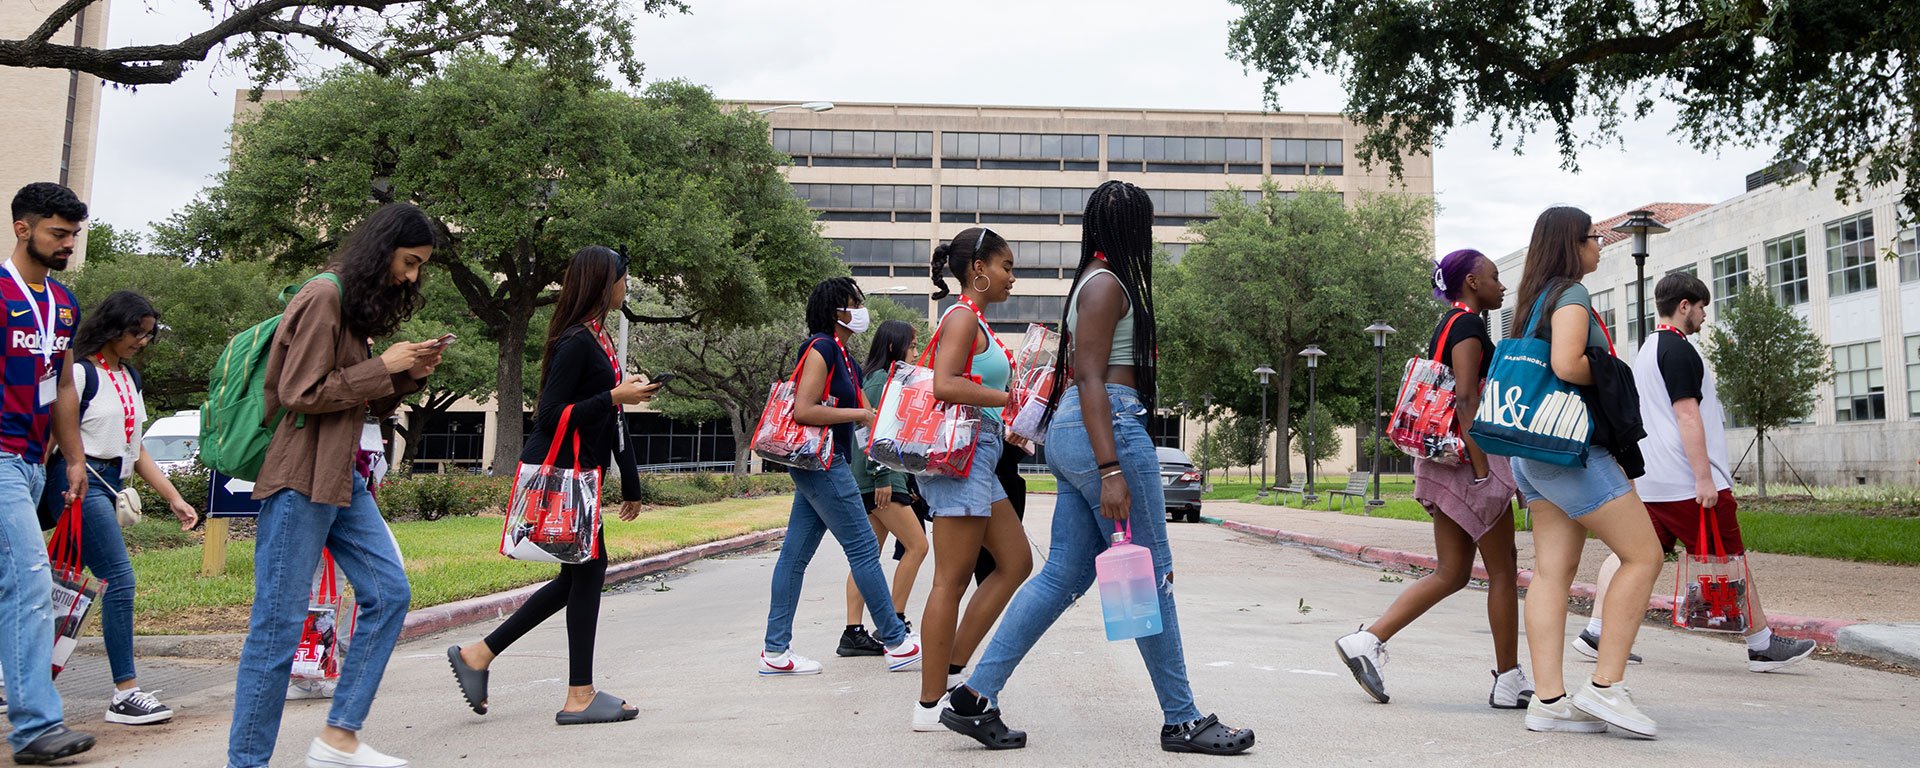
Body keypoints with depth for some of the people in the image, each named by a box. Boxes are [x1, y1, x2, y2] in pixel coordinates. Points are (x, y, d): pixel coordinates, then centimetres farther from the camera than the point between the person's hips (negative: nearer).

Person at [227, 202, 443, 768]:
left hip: (342, 477, 10)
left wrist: (410, 375, 3)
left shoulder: (363, 305, 17)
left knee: (389, 593, 5)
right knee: (280, 623, -3)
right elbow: (301, 394, -16)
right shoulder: (324, 298, -12)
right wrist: (383, 367, -13)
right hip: (299, 479, -9)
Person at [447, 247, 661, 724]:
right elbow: (551, 415, -20)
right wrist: (615, 397, -21)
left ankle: (478, 655, 17)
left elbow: (610, 421, 20)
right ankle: (580, 697, 5)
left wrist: (630, 483, 22)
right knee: (587, 571, -4)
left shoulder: (598, 339, 16)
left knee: (580, 575, 11)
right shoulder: (577, 341, -14)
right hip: (559, 473, -10)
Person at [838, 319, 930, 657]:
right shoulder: (882, 379, -8)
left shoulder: (882, 379, 22)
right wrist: (882, 476, -21)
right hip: (879, 478, -10)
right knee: (917, 544, -7)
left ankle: (853, 633, 3)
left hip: (881, 478, 10)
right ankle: (893, 624, -3)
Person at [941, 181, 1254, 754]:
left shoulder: (1092, 281, 22)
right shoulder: (1108, 283, -8)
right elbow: (1090, 377, -16)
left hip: (1070, 430, 10)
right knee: (1149, 574, -2)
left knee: (1065, 573, 8)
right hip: (1107, 428, -10)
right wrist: (1110, 470, -23)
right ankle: (1182, 721, 9)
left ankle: (976, 697, 7)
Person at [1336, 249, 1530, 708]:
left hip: (1444, 459, 10)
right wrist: (1483, 470, -22)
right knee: (1503, 568, 1)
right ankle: (1509, 682, 10)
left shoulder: (1447, 325, 20)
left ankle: (1367, 641, 0)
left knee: (1452, 573, 8)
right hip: (1469, 456, -10)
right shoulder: (1468, 325, -10)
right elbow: (1466, 399, -19)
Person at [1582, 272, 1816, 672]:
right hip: (1686, 482, -9)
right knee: (1729, 561, 0)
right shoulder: (1679, 349, -12)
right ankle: (1764, 645, 9)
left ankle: (1597, 633, 3)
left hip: (1649, 482, 9)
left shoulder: (1646, 350, 18)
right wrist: (1704, 478, -19)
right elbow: (1688, 416, -18)